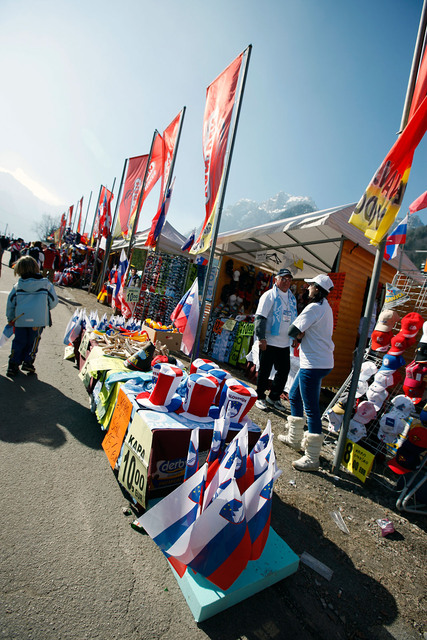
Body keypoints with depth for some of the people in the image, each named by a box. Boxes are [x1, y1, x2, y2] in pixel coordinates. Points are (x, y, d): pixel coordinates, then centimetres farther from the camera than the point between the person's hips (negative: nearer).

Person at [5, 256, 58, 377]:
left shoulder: (17, 286, 6)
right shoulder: (46, 284, 0)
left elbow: (10, 303, 12)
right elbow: (54, 302, 4)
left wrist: (10, 318, 24)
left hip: (20, 319, 2)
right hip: (39, 319, -2)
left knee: (19, 341, 13)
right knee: (33, 341, 13)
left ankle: (13, 365, 14)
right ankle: (28, 361, 9)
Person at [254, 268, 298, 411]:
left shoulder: (292, 297, 14)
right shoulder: (269, 295, -7)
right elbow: (260, 317, -14)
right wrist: (261, 338, -21)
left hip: (285, 343, 7)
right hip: (269, 342, -6)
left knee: (284, 371, 11)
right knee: (264, 372, 4)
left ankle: (274, 397, 28)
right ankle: (260, 397, 22)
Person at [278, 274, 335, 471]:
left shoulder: (314, 308, -17)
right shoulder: (325, 307, 15)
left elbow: (292, 331, -17)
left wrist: (298, 335, 2)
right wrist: (301, 335, -2)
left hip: (314, 364, -11)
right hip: (319, 361, 11)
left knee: (311, 409, -5)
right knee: (294, 396, 22)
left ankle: (311, 459, 4)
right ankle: (295, 438, 35)